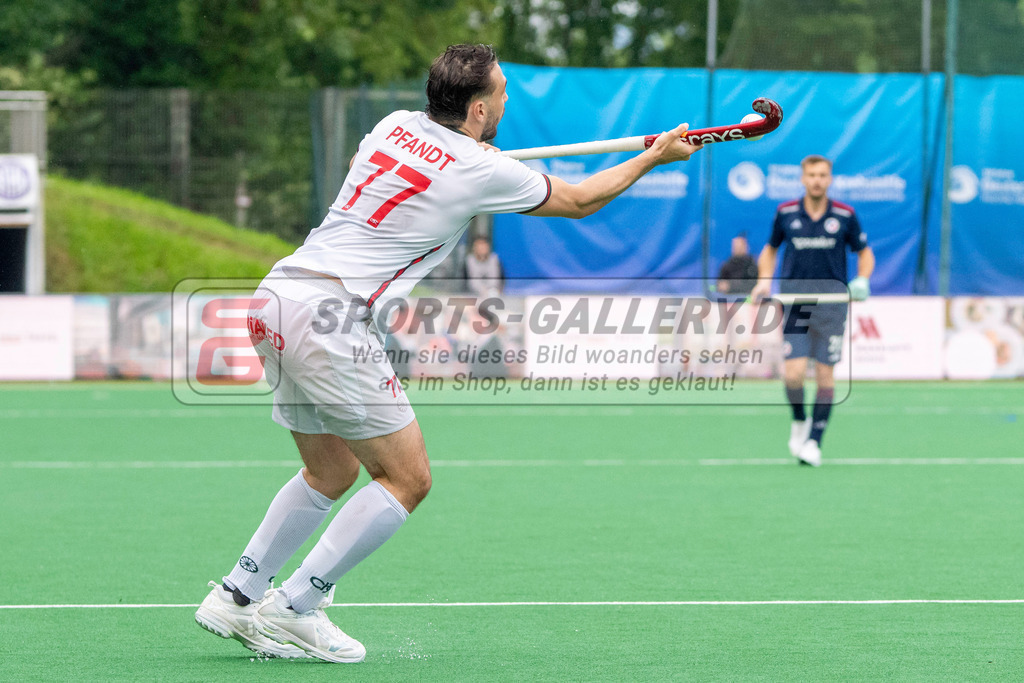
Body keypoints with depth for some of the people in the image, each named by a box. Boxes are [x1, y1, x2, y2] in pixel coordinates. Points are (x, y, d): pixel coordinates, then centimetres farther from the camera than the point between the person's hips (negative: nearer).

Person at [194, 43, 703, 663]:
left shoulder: (397, 125, 13)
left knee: (332, 474, 21)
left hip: (276, 297, 8)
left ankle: (236, 596, 18)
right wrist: (656, 156, 25)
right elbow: (578, 201, 11)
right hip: (332, 319, -8)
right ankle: (290, 611, -4)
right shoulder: (482, 172, -6)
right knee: (407, 479, 0)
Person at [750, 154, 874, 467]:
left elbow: (865, 253, 12)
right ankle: (799, 420, 17)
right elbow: (770, 249, 18)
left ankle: (814, 441, 9)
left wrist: (862, 279, -7)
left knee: (825, 375, -2)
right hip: (794, 303, 0)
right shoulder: (785, 213, 2)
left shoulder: (845, 215, 0)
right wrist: (764, 280, 2)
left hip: (831, 304, 0)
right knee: (793, 374, -12)